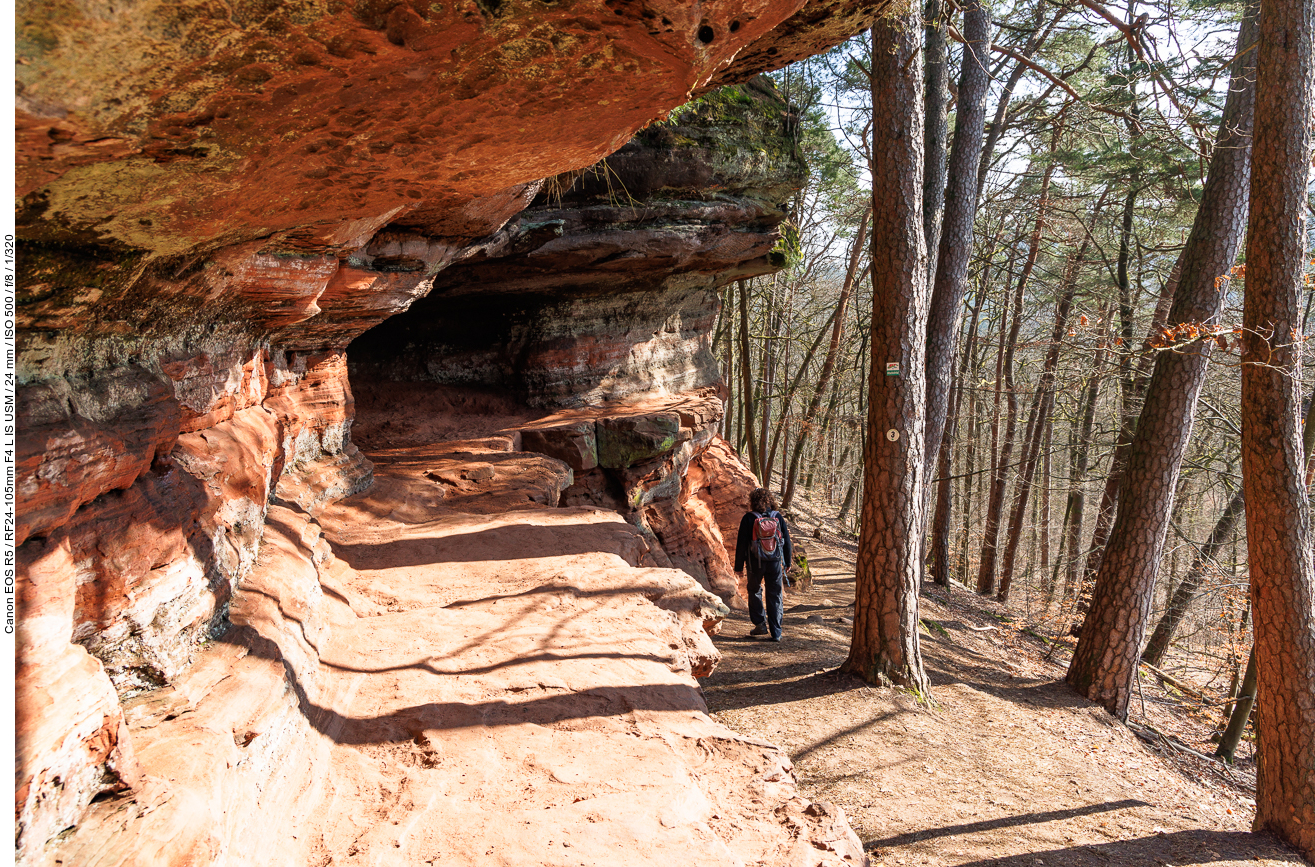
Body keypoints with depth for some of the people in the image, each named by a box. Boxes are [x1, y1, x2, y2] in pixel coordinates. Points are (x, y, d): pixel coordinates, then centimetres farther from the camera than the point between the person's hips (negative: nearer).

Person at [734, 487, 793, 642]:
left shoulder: (748, 519, -9)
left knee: (755, 591, 20)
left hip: (755, 563, -2)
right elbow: (787, 541, 5)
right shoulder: (778, 517, -1)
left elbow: (741, 544, -8)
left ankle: (760, 624, 14)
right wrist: (787, 562, 17)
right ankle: (776, 632, 8)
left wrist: (739, 566, -1)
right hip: (775, 563, 2)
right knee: (775, 596, 9)